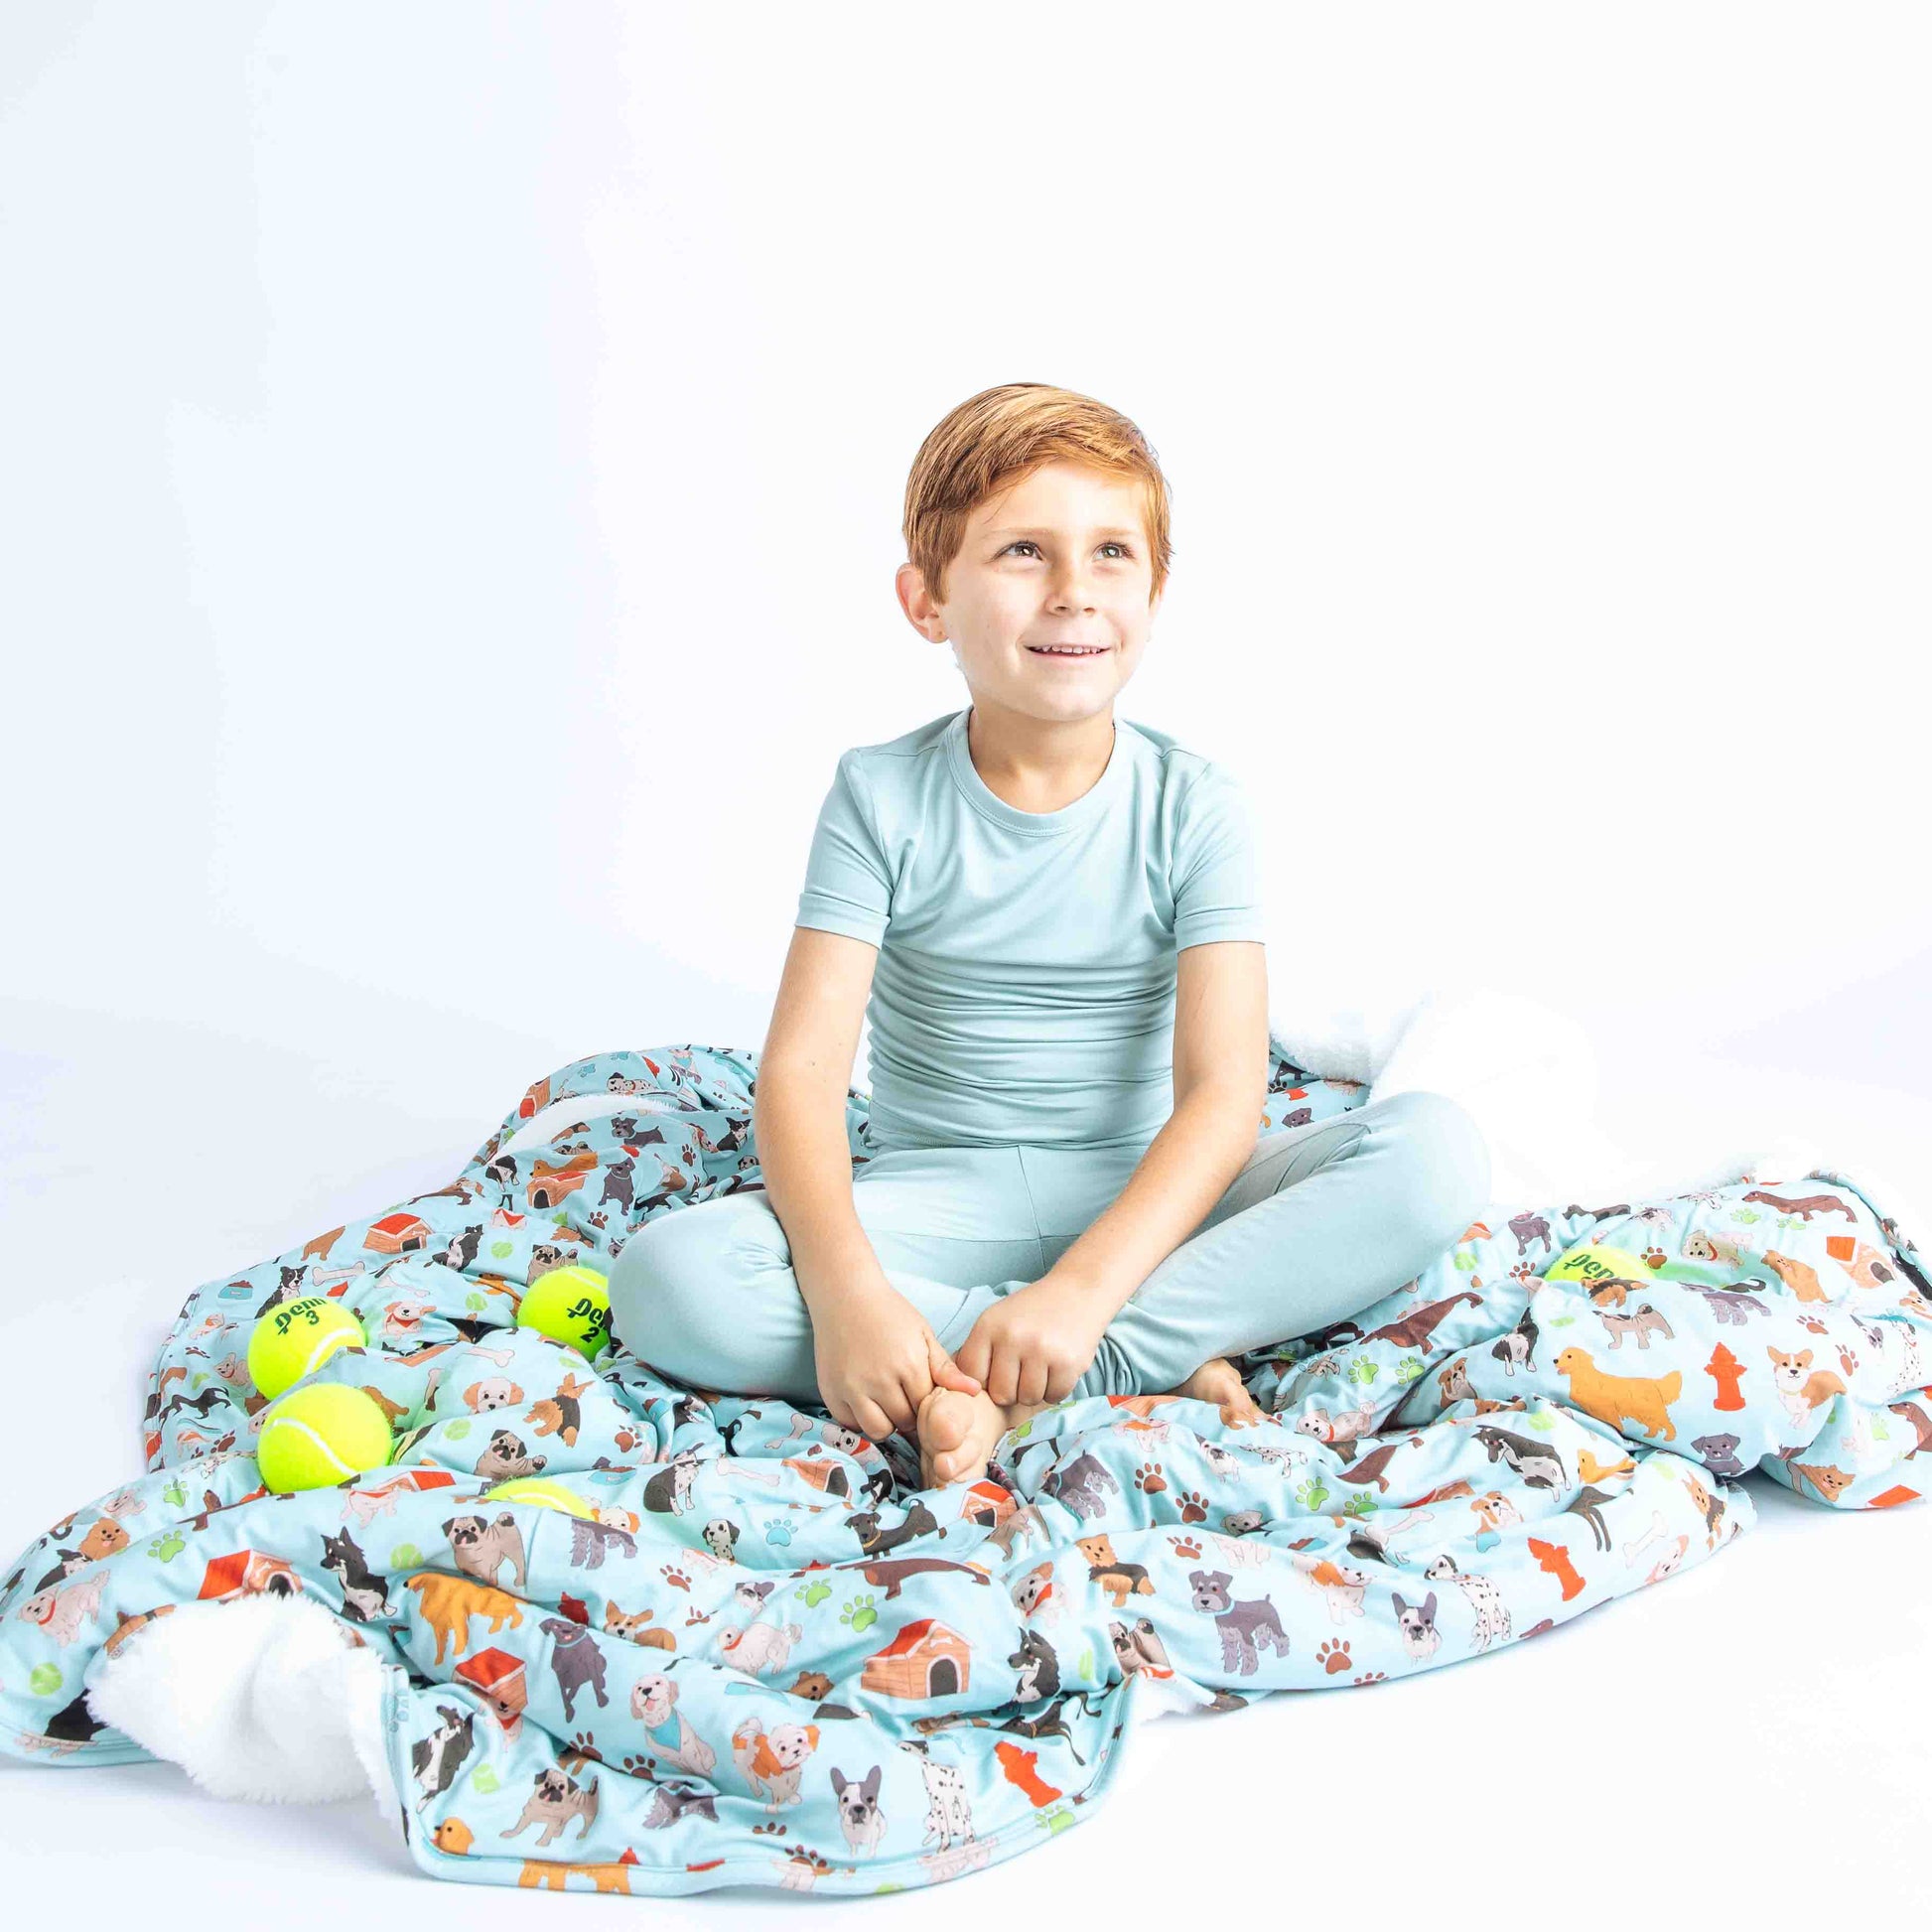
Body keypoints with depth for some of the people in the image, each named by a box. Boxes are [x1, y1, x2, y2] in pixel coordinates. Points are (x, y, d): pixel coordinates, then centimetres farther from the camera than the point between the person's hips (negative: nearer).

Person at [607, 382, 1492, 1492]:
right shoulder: (883, 796, -6)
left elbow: (1224, 1089, -16)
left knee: (1438, 1152, -24)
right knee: (669, 1278, -28)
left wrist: (1086, 1285, -32)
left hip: (1144, 1194, 1)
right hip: (937, 1197, 0)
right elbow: (804, 1067, -14)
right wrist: (845, 1290, -32)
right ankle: (1166, 1356, -25)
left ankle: (1011, 1388, -27)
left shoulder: (1192, 805, -6)